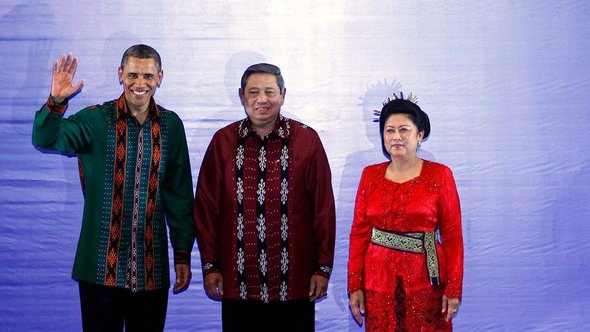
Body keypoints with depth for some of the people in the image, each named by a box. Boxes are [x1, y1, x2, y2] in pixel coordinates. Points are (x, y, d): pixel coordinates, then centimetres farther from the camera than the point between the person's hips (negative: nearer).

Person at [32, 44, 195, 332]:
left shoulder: (171, 124, 4)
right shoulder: (96, 119, -2)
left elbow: (180, 194, 7)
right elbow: (46, 140, -16)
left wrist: (183, 254, 6)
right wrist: (56, 102, -34)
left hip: (152, 266, 2)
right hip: (101, 265, -1)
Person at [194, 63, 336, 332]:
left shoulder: (306, 140, -1)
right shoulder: (223, 141, 3)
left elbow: (323, 208, 1)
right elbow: (206, 206, 6)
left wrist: (324, 267, 0)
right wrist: (210, 266, 3)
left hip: (294, 282, -1)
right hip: (237, 281, 1)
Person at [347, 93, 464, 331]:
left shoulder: (440, 175, -4)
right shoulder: (370, 175, 4)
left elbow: (453, 235, -4)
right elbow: (359, 233, 3)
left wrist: (454, 289, -8)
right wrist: (355, 286, -1)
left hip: (425, 281, -2)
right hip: (379, 279, 2)